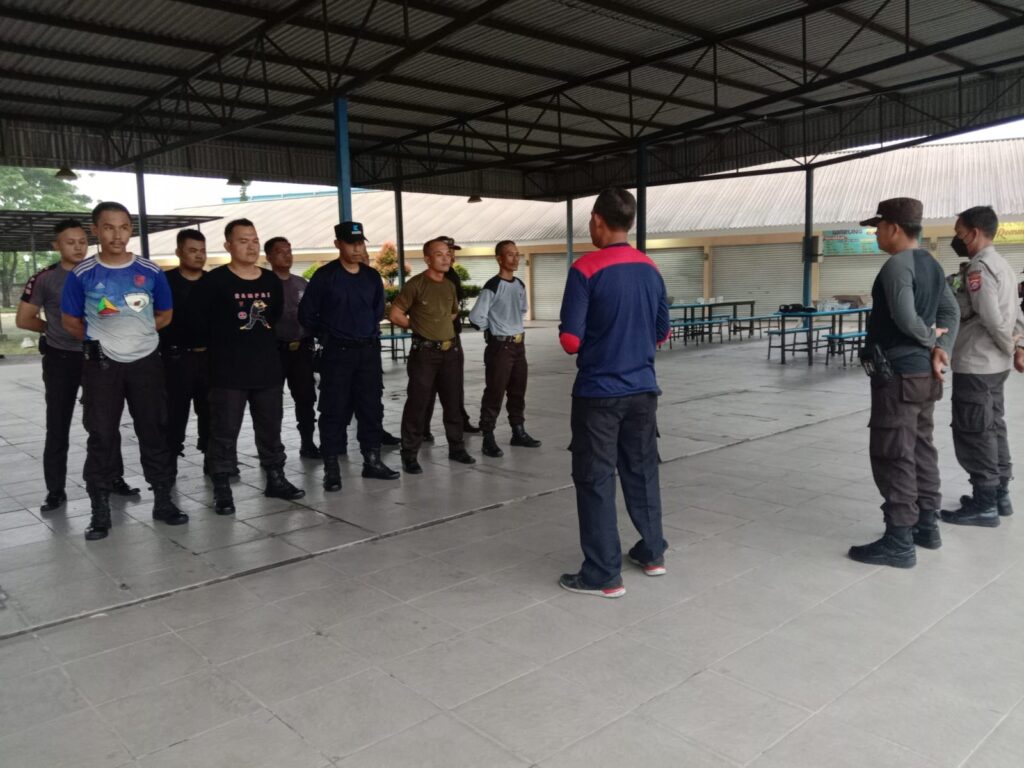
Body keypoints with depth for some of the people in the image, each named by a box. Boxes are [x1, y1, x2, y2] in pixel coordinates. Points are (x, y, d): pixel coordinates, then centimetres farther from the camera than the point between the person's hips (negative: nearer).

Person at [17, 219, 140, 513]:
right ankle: (55, 491, 13)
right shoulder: (44, 279, -5)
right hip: (60, 359, -2)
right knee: (58, 427, 5)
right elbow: (23, 319, 0)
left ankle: (114, 479, 23)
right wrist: (57, 329, 3)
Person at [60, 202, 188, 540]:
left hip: (145, 362, 1)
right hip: (102, 365, -1)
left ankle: (163, 501, 17)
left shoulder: (151, 272, -2)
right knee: (101, 436, 4)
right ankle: (100, 511, 13)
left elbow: (164, 315, 10)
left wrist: (134, 333, 7)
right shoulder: (81, 274, -5)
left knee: (155, 433, 7)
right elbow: (70, 322, 5)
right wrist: (100, 340, 8)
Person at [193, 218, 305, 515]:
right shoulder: (214, 281, -9)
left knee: (271, 429, 14)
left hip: (268, 368, 5)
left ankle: (276, 479, 26)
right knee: (224, 432, 0)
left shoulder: (272, 281, 7)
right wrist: (228, 345, 4)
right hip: (228, 372, -5)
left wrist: (260, 343, 13)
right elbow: (202, 323, -5)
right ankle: (222, 489, 9)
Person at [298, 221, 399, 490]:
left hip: (369, 351, 5)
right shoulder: (325, 275, -6)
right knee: (334, 410, -1)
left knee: (371, 407, 9)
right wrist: (327, 336, 4)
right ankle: (331, 468, 6)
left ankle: (372, 461, 19)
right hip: (337, 352, -4)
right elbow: (306, 314, -3)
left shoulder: (372, 277, 8)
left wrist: (370, 334, 11)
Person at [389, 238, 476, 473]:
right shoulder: (416, 284, -9)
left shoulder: (449, 285, 10)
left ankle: (456, 448, 24)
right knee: (417, 404, -3)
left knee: (454, 402, 11)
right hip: (424, 352, -6)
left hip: (451, 350, 6)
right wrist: (419, 327, 1)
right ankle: (409, 455, 6)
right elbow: (395, 315, -10)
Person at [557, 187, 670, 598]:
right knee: (642, 471, 18)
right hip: (643, 389, 6)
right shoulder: (651, 270, 5)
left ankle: (604, 575, 9)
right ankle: (652, 553, 32)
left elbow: (570, 340, -16)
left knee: (595, 481, 3)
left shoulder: (586, 269, -14)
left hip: (599, 393, -6)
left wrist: (592, 341, 6)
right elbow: (662, 333, 13)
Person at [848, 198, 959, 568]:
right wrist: (941, 349, 1)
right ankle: (926, 526, 25)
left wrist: (931, 337, -7)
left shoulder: (896, 265, -17)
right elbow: (952, 312, 14)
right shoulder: (931, 263, 13)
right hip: (923, 373, 10)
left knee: (893, 457, -5)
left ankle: (899, 541, -1)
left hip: (897, 375, -10)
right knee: (921, 450, 16)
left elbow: (906, 319, -25)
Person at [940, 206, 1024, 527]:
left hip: (975, 365, -10)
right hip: (995, 364, 10)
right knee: (992, 429, 16)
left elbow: (991, 318, -23)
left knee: (973, 433, -2)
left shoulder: (979, 266, -17)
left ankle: (984, 504, 5)